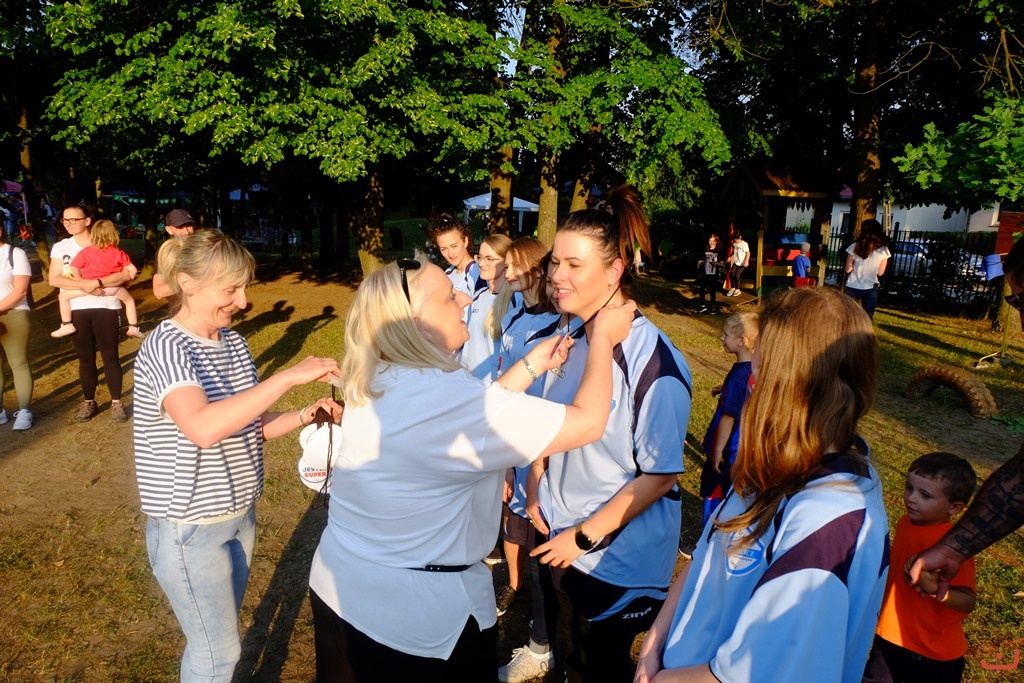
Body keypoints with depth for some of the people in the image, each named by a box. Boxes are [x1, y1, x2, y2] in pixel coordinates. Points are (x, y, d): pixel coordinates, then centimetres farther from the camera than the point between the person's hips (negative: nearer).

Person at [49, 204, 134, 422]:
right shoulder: (60, 247, 6)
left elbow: (126, 274, -12)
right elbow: (54, 279, -6)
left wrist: (97, 282, -23)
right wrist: (84, 285, -19)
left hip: (105, 307, -2)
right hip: (76, 310, 2)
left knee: (110, 357, 1)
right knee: (85, 358, 10)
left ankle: (116, 402, 10)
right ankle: (88, 402, 22)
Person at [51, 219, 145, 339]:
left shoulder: (85, 252, 5)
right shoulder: (118, 253, 10)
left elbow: (74, 269, 0)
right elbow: (133, 270, 7)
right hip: (113, 287, 3)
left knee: (64, 296, 12)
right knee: (129, 300, 27)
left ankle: (67, 325, 5)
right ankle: (133, 327, 18)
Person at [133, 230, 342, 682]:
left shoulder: (233, 342, 2)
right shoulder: (165, 347, -22)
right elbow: (203, 428, -39)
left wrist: (305, 416, -7)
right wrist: (290, 376, -38)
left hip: (238, 516, 7)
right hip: (190, 527, -7)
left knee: (219, 635, 23)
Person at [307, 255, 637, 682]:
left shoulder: (372, 383, -4)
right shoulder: (447, 394, -28)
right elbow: (588, 423, -22)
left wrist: (531, 366, 12)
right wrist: (603, 338, -8)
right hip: (419, 610, -7)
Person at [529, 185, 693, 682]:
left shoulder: (653, 360, -25)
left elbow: (661, 475, -20)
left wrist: (585, 537, -16)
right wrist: (537, 492, 1)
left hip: (621, 557, -6)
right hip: (563, 542, 6)